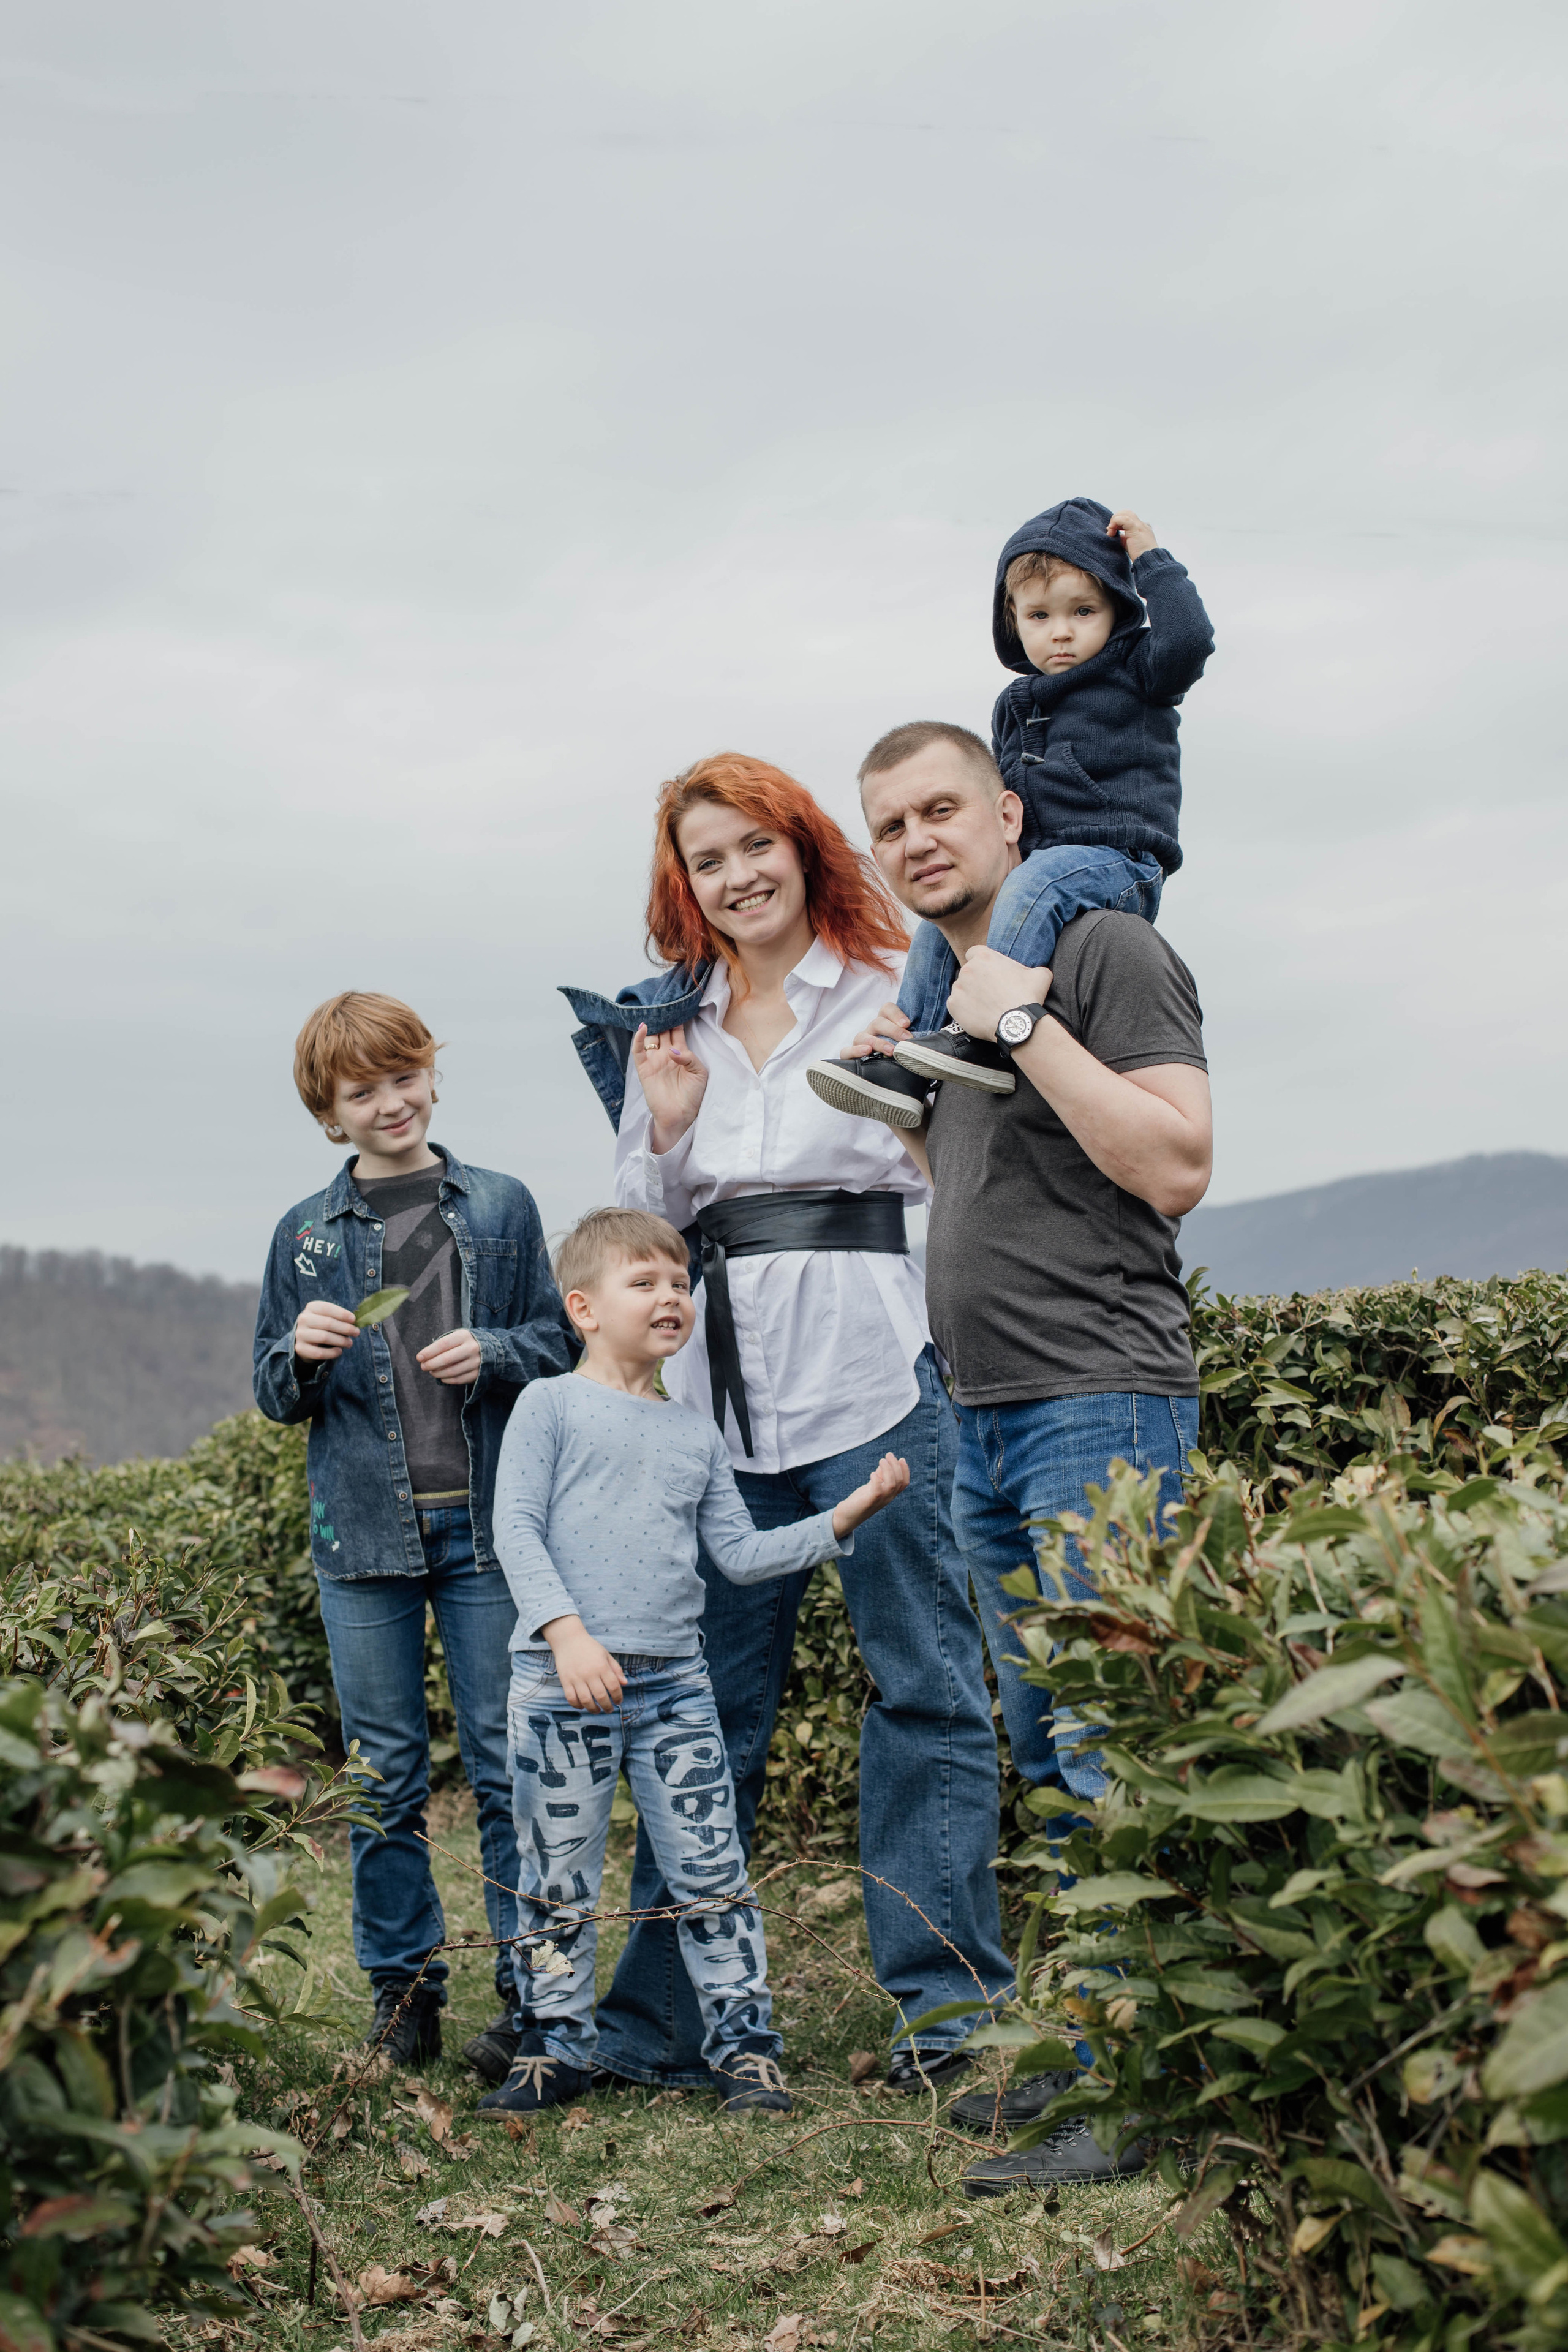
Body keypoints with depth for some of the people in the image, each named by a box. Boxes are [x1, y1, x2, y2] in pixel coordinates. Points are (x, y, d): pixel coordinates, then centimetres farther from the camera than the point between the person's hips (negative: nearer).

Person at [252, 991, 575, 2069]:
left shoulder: (501, 1208, 5)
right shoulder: (306, 1234, 8)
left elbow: (558, 1343, 8)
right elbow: (277, 1399, 11)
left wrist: (494, 1354, -12)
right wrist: (301, 1353, -10)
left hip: (488, 1524, -1)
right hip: (364, 1534, 1)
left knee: (509, 1765, 1)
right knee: (385, 1776, 7)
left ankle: (532, 1987, 10)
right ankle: (404, 1985, 19)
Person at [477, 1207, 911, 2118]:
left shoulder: (697, 1434, 15)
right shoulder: (552, 1404, 0)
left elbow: (740, 1553, 13)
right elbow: (517, 1530, -8)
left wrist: (843, 1516, 3)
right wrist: (568, 1632, -20)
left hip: (674, 1680, 4)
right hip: (563, 1678, -4)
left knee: (712, 1873, 3)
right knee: (558, 1880, 5)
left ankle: (745, 2044, 12)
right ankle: (557, 2049, 18)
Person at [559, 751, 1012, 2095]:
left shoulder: (892, 993, 4)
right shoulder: (666, 1028, 15)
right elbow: (643, 1233, 17)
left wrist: (900, 1077, -13)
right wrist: (665, 1129, 0)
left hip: (876, 1374, -4)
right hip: (723, 1390, 4)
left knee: (925, 1684, 0)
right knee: (711, 1704, 8)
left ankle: (948, 2002, 9)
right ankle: (658, 2024, 16)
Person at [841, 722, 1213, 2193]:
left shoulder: (1103, 949, -6)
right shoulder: (940, 990, 20)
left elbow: (1175, 1165, -17)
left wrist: (1021, 1024, -15)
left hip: (1100, 1405, -9)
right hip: (984, 1415, 9)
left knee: (1114, 1754, -9)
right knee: (1047, 1758, 12)